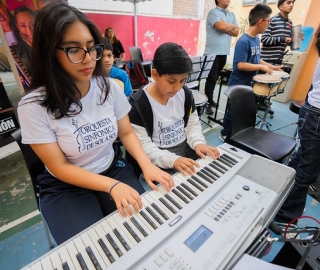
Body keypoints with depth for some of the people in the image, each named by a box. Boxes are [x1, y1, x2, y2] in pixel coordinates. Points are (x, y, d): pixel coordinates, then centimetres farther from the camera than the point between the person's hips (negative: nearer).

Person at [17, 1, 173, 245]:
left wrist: (147, 164, -18)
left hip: (114, 168, 3)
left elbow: (127, 133, -1)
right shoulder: (34, 106, -19)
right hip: (66, 186, -2)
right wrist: (112, 186, -27)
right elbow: (60, 167, -15)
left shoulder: (110, 87, -10)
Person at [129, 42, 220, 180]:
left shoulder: (185, 93, -1)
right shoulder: (138, 104, -17)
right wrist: (172, 160, -29)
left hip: (187, 149, 6)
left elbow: (193, 123, 8)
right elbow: (142, 146, -17)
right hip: (160, 162, -5)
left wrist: (198, 142, -11)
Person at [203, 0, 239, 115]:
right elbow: (221, 26, -18)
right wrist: (232, 26, 1)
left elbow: (236, 32, 8)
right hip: (213, 52, -6)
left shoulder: (231, 15, 18)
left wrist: (225, 27, -5)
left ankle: (210, 99, 21)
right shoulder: (213, 12, -2)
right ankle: (207, 103, 1)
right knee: (211, 79, -6)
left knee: (215, 78, 11)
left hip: (224, 52, 6)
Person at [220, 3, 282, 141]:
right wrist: (262, 67, -20)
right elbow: (241, 65, -27)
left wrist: (270, 66, 13)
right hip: (238, 84, -9)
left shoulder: (257, 39, 6)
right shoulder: (243, 41, -21)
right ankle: (225, 134, 21)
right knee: (233, 110, 4)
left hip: (250, 83, 9)